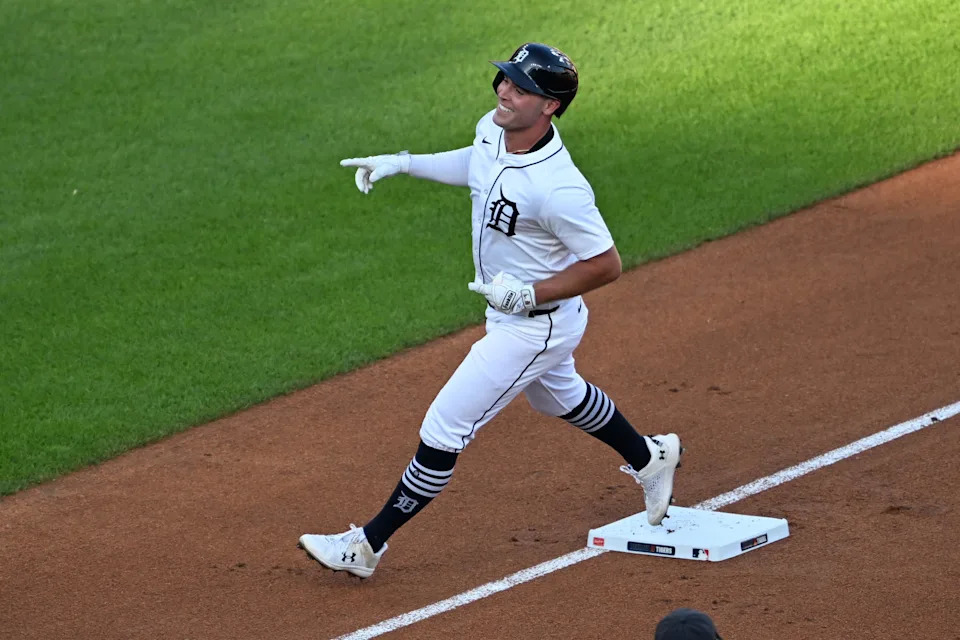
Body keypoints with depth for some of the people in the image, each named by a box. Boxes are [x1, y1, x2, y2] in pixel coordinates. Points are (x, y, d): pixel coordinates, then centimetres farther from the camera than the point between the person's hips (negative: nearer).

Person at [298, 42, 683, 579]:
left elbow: (607, 266, -26)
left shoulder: (558, 189, -35)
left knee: (445, 428, -6)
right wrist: (403, 163, 4)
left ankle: (368, 546, 4)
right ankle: (651, 458, 58)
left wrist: (529, 294, -28)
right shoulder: (492, 131, -11)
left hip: (538, 326, -9)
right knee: (559, 396, 33)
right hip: (510, 311, 10)